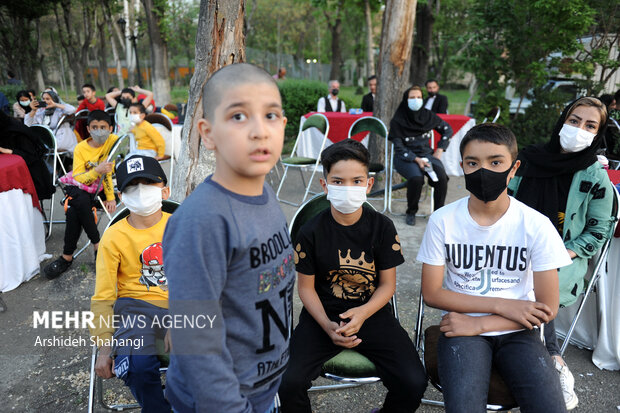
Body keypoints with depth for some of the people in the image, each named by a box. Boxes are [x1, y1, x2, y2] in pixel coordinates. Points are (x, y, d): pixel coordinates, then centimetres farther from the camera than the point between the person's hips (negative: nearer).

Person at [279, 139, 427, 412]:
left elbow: (387, 283, -1)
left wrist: (363, 313, -19)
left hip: (372, 311, 1)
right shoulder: (311, 232, -7)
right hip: (323, 314, 0)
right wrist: (327, 325, -17)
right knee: (289, 383, -21)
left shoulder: (382, 227, -5)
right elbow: (306, 287, -1)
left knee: (414, 382, -16)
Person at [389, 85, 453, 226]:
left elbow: (447, 129, 17)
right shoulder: (397, 122, -6)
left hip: (426, 153, 3)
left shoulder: (427, 115, 3)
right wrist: (416, 160, -20)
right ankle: (411, 212, -11)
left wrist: (440, 149, 7)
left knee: (441, 176, -27)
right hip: (405, 157, -3)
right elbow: (399, 147, -8)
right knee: (416, 177, -34)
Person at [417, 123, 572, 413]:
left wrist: (478, 324, -14)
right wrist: (502, 305, -13)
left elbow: (547, 309, -5)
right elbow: (431, 293, -5)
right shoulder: (442, 221, -7)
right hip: (462, 328, -1)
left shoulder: (536, 225, -7)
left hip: (518, 333, 1)